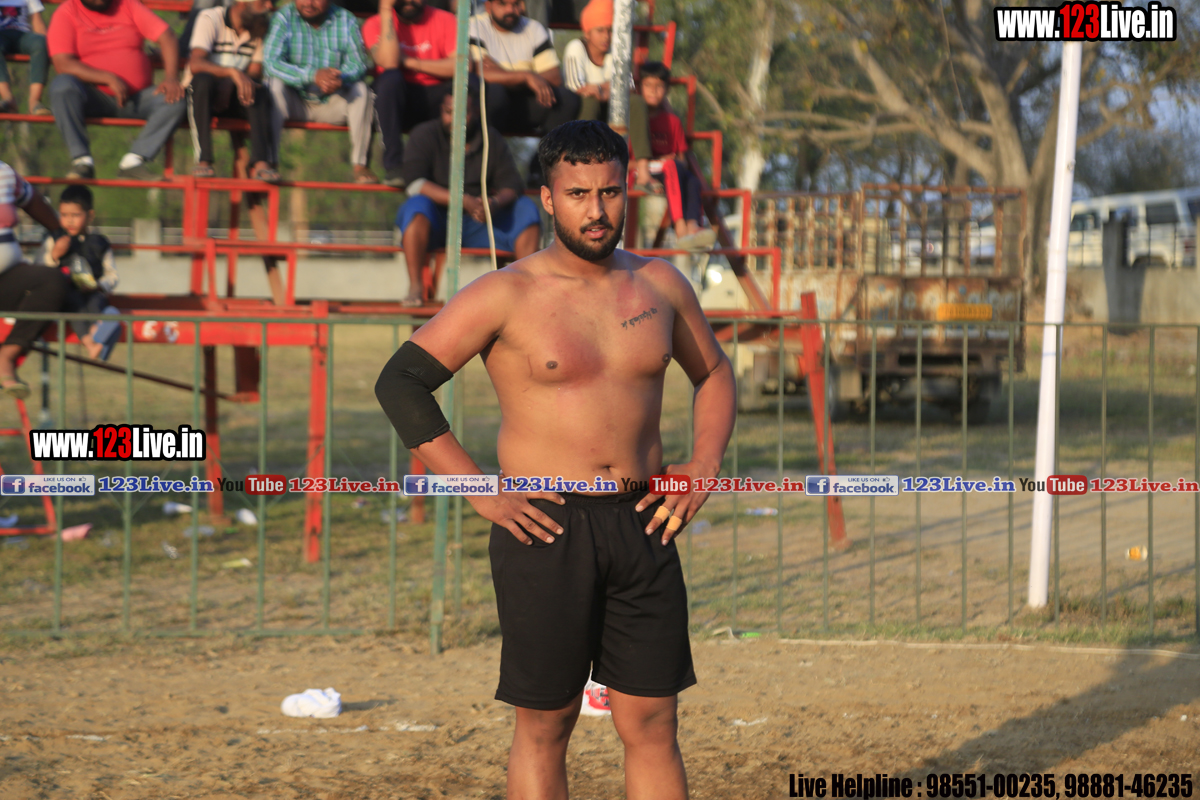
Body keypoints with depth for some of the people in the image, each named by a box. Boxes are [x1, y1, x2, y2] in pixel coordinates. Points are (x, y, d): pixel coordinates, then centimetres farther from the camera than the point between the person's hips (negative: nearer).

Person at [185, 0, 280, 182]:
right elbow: (195, 64, -25)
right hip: (200, 93, -4)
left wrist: (228, 83, -23)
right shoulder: (210, 19, -11)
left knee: (260, 92, -27)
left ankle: (260, 162, -40)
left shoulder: (261, 26, 4)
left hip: (232, 96, 4)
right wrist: (233, 73, -40)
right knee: (203, 80, -37)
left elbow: (256, 72, -3)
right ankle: (203, 161, -39)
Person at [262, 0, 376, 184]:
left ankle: (360, 165, -23)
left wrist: (341, 79, -36)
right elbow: (270, 62, -22)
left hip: (331, 103, 2)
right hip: (295, 101, -2)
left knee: (361, 89, -23)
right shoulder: (284, 18, -10)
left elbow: (358, 63, -11)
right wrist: (313, 76, -36)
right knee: (276, 85, -31)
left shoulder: (346, 20, -2)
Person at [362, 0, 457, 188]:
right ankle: (394, 165, -32)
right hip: (398, 100, -1)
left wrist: (410, 62, -14)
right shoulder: (376, 24, 0)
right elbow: (388, 62, -21)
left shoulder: (444, 20, 3)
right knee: (390, 77, -34)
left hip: (435, 101, 1)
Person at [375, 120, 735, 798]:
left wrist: (704, 468, 8)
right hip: (547, 528, -4)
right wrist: (479, 492, -10)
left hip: (643, 528, 4)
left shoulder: (659, 284, 8)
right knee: (546, 727, 2)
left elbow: (715, 374, 24)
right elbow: (401, 382, -7)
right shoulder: (507, 295, -6)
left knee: (653, 725, 4)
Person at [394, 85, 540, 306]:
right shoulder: (425, 135, -2)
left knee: (526, 209, -15)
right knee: (417, 205, -35)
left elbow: (512, 184, 0)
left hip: (477, 224, 3)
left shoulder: (491, 139, 8)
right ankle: (415, 287, -34)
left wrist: (495, 202, -25)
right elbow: (415, 183, -17)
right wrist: (464, 201, -27)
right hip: (436, 222, -3)